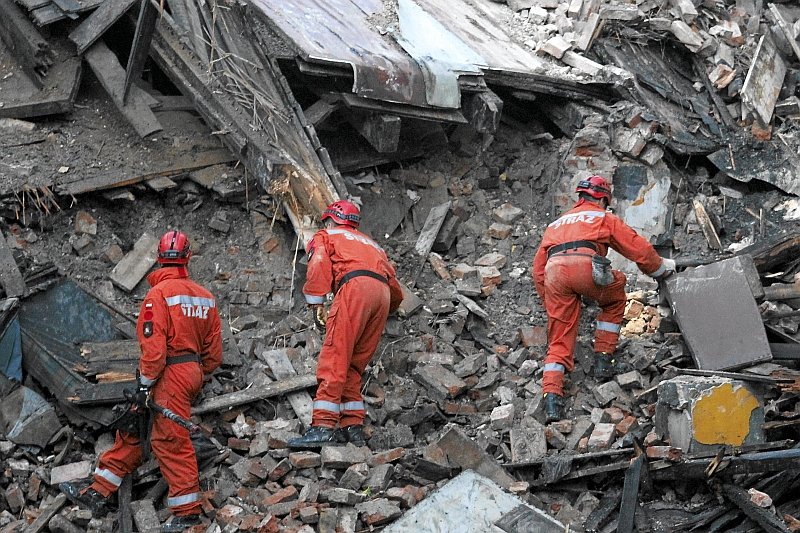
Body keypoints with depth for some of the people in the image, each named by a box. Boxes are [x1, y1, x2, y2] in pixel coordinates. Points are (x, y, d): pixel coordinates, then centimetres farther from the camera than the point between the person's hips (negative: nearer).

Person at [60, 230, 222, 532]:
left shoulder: (159, 293, -13)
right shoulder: (205, 296, 9)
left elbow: (153, 345, -18)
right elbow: (214, 349, 12)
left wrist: (144, 385, -11)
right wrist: (200, 375, 25)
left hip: (171, 373, -8)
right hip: (193, 372, 8)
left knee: (171, 441, -3)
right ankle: (98, 492, 18)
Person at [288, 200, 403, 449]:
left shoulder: (324, 236, 24)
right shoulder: (370, 243, 40)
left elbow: (319, 266, 2)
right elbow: (396, 292, 36)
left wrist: (316, 305, -2)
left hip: (355, 286, -6)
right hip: (383, 294, 6)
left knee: (334, 359, -13)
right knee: (353, 366, 10)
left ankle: (323, 426, -24)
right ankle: (353, 426, 0)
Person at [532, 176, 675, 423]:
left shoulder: (555, 224, 38)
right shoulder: (605, 218, 26)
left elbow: (538, 270, 32)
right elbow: (639, 248, 24)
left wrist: (550, 305, 35)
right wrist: (661, 267, 42)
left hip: (554, 272, 4)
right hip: (585, 266, -3)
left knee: (559, 342, 7)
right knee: (614, 300, 29)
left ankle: (552, 396, -10)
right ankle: (603, 360, 24)